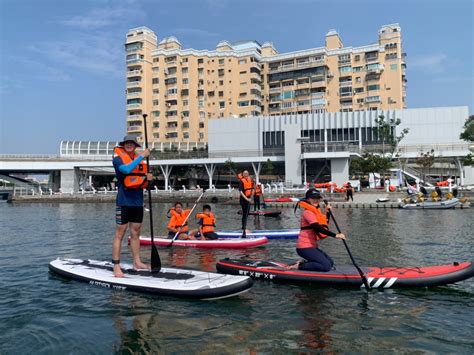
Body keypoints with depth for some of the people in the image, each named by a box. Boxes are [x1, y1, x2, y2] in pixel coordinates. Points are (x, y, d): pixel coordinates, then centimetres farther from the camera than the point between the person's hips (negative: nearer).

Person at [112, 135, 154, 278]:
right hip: (124, 201, -6)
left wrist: (148, 179, -6)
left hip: (138, 201, 6)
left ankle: (137, 262, 21)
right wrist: (142, 156, -23)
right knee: (120, 233, -4)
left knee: (136, 232, 12)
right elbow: (127, 169, -27)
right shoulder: (118, 158, -4)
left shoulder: (141, 160, 12)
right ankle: (116, 267, 1)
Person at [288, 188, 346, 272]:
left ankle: (303, 262, 9)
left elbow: (325, 226, 21)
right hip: (305, 247, -10)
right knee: (326, 266, -16)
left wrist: (328, 212, 11)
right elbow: (318, 228, -26)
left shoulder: (315, 211, 16)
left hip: (312, 246, 10)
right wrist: (335, 235, -28)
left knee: (330, 262, 15)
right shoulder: (308, 212, -15)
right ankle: (299, 266, -10)